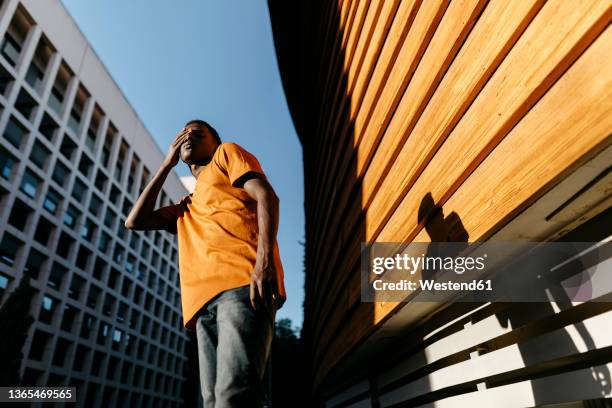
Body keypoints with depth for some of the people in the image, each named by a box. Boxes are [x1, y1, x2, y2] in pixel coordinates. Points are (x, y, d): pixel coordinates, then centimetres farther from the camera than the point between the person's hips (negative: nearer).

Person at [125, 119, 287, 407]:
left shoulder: (227, 153, 22)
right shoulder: (186, 206, 39)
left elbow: (265, 195, 3)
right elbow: (135, 221, 28)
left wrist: (265, 257, -16)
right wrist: (168, 164, 32)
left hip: (242, 282, -7)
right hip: (205, 299, 7)